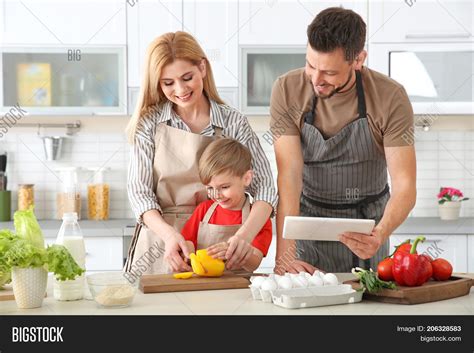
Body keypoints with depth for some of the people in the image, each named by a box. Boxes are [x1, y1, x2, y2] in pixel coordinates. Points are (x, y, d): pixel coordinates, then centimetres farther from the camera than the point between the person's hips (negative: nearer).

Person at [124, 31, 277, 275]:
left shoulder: (233, 123, 3)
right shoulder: (150, 122, 5)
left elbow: (264, 187, -3)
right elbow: (138, 190, 0)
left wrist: (245, 234, -23)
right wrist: (169, 234, -19)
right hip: (159, 250, 0)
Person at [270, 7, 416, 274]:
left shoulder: (390, 97, -20)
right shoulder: (287, 91, -18)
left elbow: (405, 185, -23)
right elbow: (290, 175, -23)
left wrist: (380, 234, -44)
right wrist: (285, 254, -35)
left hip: (368, 223, 0)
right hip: (309, 220, 0)